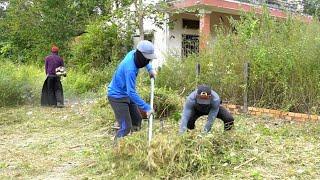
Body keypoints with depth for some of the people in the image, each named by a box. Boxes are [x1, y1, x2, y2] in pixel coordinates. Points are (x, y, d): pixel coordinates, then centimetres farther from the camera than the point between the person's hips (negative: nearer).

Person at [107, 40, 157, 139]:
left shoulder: (133, 53, -9)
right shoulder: (130, 69, -34)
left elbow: (145, 62, 18)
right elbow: (131, 93, -35)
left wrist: (150, 69, 3)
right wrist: (146, 108, -32)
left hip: (126, 94, 10)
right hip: (117, 96, -10)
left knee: (137, 120, 14)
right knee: (125, 128, -13)